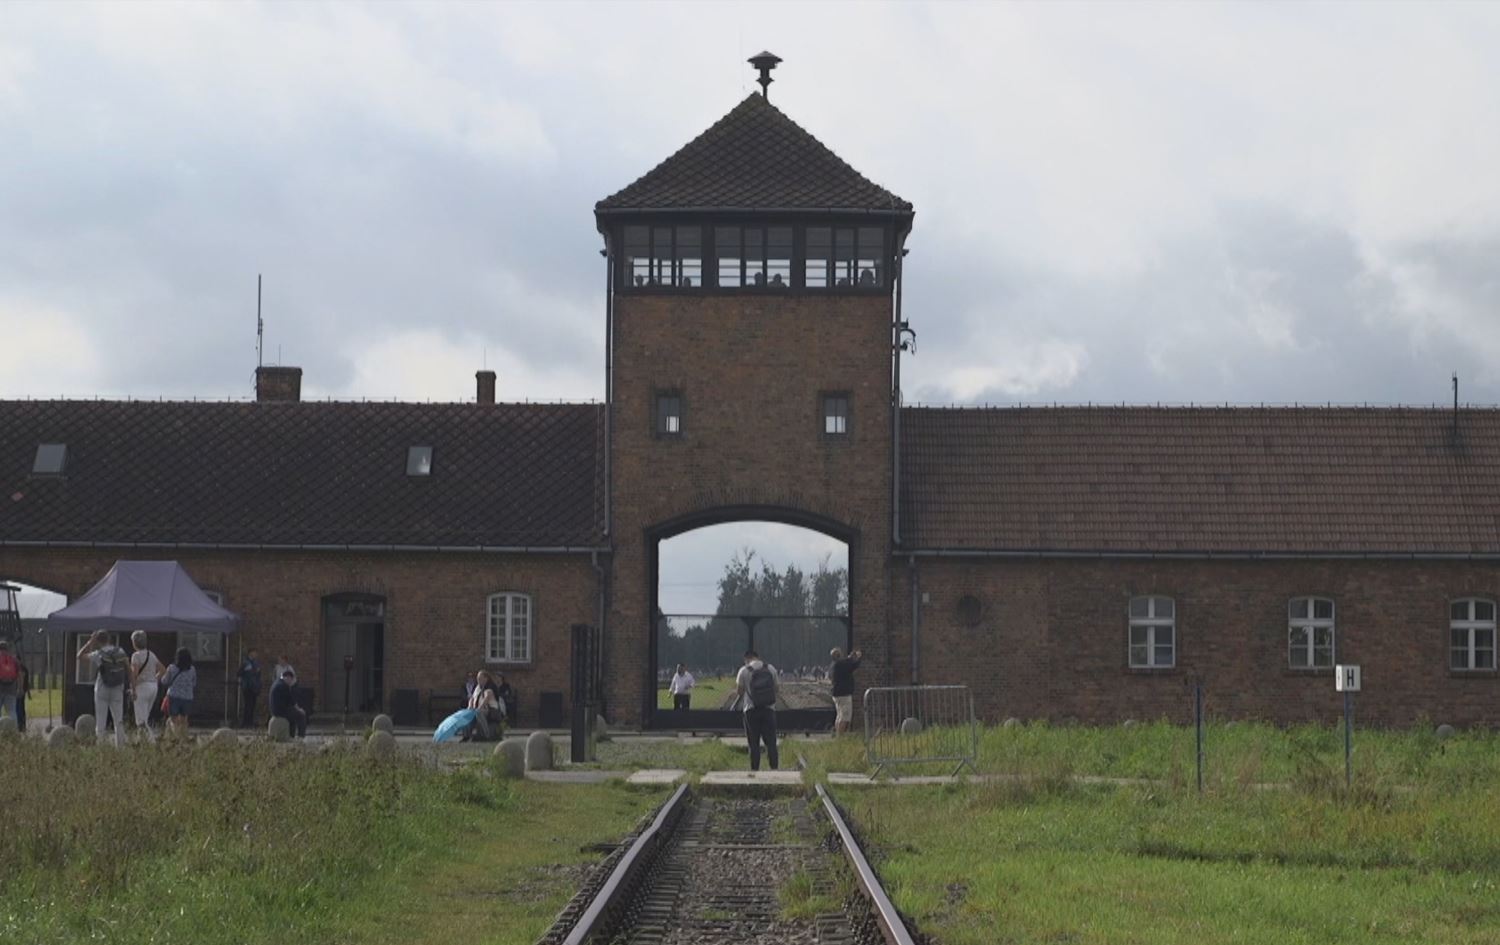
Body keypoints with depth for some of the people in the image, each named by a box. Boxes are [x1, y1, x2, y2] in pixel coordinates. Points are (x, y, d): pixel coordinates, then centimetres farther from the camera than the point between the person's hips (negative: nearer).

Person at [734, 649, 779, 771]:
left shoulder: (744, 671, -5)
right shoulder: (771, 669, 4)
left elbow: (739, 691, -2)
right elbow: (776, 688, 9)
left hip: (751, 710, -2)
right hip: (769, 708, 2)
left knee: (754, 743, 4)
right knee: (771, 742, 4)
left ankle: (755, 770, 3)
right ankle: (774, 769, -2)